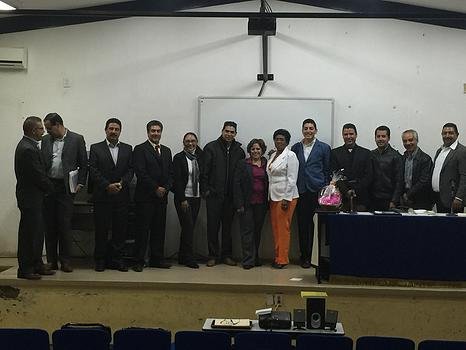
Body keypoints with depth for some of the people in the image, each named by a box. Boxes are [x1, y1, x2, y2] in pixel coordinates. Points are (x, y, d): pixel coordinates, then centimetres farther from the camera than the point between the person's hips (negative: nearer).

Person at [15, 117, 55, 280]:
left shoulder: (28, 145, 11)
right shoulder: (28, 149, -21)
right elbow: (38, 175, -20)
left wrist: (47, 186, 8)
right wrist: (50, 187, -5)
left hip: (34, 197, 10)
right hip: (30, 198, -10)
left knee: (37, 232, 16)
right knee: (28, 234, -1)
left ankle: (37, 265, 25)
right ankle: (25, 269, 8)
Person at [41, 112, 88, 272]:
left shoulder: (77, 139, 0)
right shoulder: (45, 140, 10)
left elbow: (83, 164, 3)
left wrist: (80, 183, -4)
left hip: (66, 187, -3)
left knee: (65, 225, -1)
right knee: (49, 225, 6)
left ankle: (65, 260, 8)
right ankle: (51, 260, 15)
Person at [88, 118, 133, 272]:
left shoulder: (127, 149, 12)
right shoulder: (96, 148, 5)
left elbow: (130, 170, 5)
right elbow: (93, 171, -3)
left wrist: (121, 183, -12)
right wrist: (107, 186, -13)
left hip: (122, 195, 2)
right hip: (102, 196, -2)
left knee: (120, 229, 3)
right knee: (101, 229, 2)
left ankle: (116, 259, 13)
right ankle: (100, 260, 13)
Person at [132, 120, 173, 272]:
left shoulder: (166, 151, 17)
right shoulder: (140, 149, -2)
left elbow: (170, 173, 14)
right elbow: (141, 173, -11)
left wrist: (165, 188, -3)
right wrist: (156, 188, -13)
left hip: (162, 196, 6)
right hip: (145, 197, -5)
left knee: (159, 229, 7)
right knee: (142, 229, -2)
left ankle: (157, 259, 15)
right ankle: (139, 261, 3)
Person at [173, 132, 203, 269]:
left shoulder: (199, 157, 11)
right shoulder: (178, 158, -5)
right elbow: (177, 180, -10)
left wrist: (197, 148, -2)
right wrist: (182, 199, -14)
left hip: (196, 197, 5)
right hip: (183, 198, -5)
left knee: (188, 228, 9)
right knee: (188, 227, -7)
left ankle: (182, 257, 17)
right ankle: (189, 259, 1)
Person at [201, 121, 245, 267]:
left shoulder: (239, 151, 8)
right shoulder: (211, 147, 0)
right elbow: (204, 171, -2)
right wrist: (206, 190, -7)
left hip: (231, 195, 2)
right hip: (214, 194, -2)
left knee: (228, 226, 9)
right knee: (213, 225, 1)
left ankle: (226, 255, 18)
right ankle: (213, 255, 10)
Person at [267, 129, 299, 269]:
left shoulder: (290, 155, -7)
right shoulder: (273, 155, 15)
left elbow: (291, 179, -12)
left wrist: (286, 199, -16)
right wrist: (269, 196, 12)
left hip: (286, 197, -7)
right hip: (273, 197, 7)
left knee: (283, 227, -4)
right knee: (275, 227, 7)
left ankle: (282, 259, 2)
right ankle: (277, 256, 15)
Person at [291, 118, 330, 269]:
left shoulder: (324, 148, 5)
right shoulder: (295, 147, 12)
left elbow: (327, 171, 6)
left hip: (317, 190, -3)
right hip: (301, 191, 3)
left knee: (315, 223, -3)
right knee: (302, 224, 4)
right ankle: (304, 256, 13)